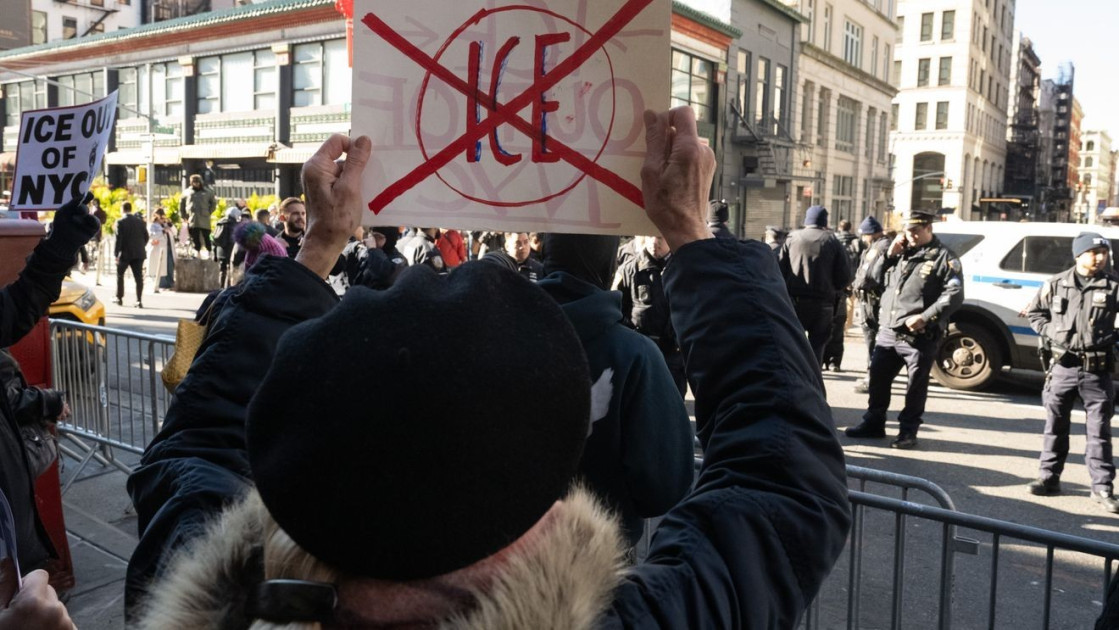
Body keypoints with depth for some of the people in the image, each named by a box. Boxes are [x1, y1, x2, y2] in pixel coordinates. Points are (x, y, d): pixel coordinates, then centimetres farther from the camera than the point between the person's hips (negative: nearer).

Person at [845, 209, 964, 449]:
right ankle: (873, 423, 26)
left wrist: (925, 317, -18)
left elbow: (954, 295, -11)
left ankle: (908, 431, 13)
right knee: (878, 378, 12)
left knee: (915, 386, 2)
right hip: (887, 332, 6)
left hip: (920, 337, -6)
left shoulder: (944, 257, -3)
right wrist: (889, 254, 4)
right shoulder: (901, 252, 17)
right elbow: (874, 275, 19)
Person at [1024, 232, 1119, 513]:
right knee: (1055, 425, 10)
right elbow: (1034, 312, 13)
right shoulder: (1057, 284, 3)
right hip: (1062, 366, 2)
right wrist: (1049, 332, -1)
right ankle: (1049, 477, 22)